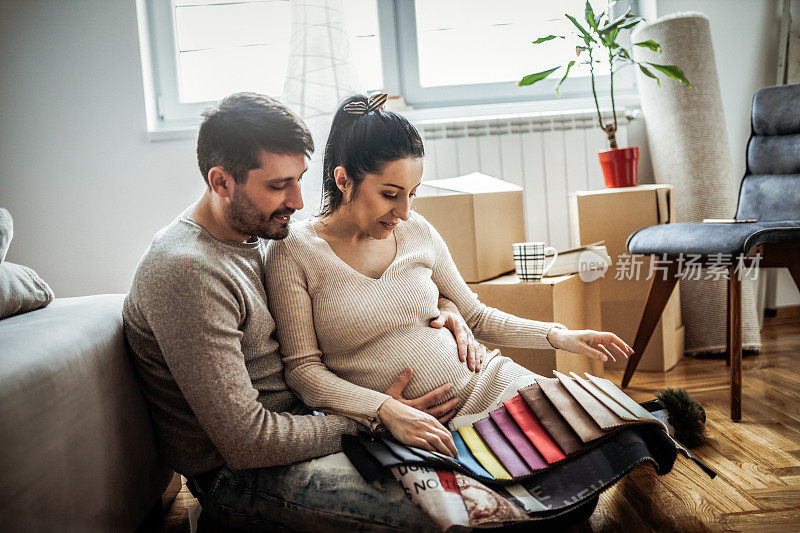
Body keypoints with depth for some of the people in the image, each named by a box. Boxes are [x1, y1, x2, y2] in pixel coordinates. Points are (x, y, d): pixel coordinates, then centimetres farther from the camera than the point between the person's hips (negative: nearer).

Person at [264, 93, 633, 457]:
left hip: (480, 384, 5)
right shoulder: (293, 253, -7)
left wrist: (557, 336, 5)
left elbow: (476, 316, 17)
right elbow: (302, 370, -9)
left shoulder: (417, 232, 7)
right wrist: (388, 411, -23)